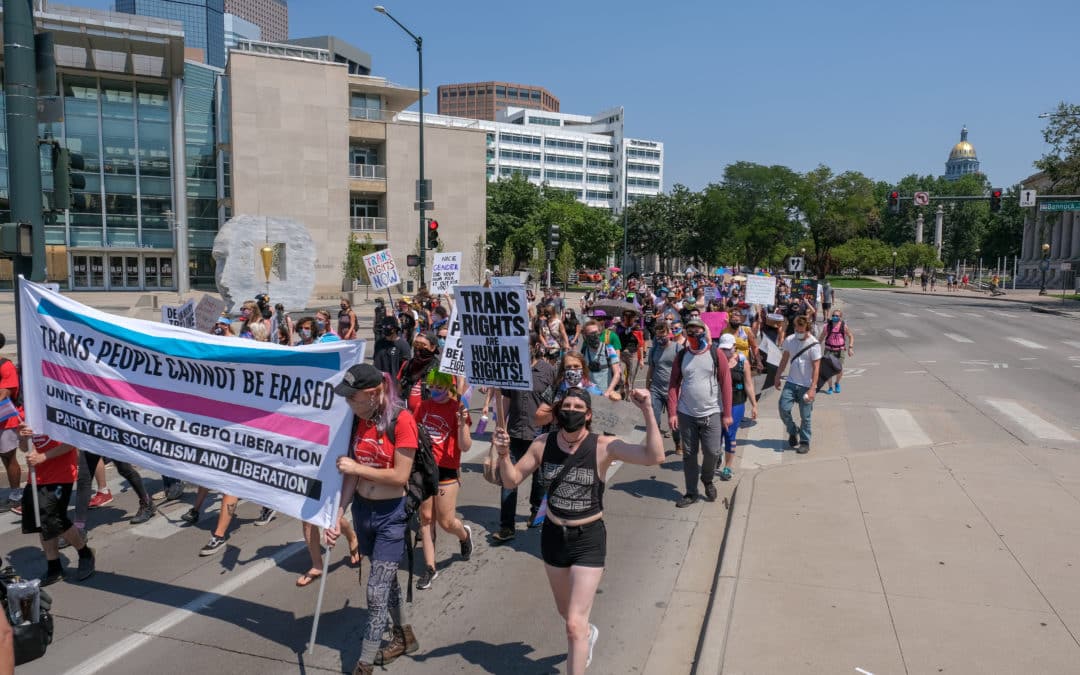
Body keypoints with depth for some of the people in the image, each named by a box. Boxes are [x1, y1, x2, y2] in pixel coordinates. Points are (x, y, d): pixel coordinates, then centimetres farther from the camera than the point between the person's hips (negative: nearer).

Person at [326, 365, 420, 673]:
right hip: (362, 510, 6)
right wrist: (337, 517, -8)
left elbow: (400, 476, -20)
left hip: (391, 514, -6)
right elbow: (350, 474, -2)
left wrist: (357, 467, -18)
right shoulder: (356, 419, -2)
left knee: (376, 592, -3)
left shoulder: (401, 420, -20)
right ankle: (405, 637, 43)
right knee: (387, 580, 22)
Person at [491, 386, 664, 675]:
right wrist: (504, 455, -21)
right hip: (553, 536, 5)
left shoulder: (603, 447, -18)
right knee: (566, 611, 28)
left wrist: (647, 410, -36)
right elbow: (512, 480, -2)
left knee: (574, 625, -7)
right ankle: (588, 633, 62)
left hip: (589, 540, -4)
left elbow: (654, 456, -28)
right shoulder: (543, 444, -7)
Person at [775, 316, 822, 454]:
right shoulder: (790, 340, -1)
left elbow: (816, 368, -14)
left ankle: (805, 442, 19)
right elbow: (784, 360, 12)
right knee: (783, 408, -6)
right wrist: (777, 378, 13)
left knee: (805, 416, 4)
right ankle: (793, 432, 19)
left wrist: (812, 389, -19)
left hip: (806, 385, -4)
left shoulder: (814, 345, -14)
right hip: (791, 382, 4)